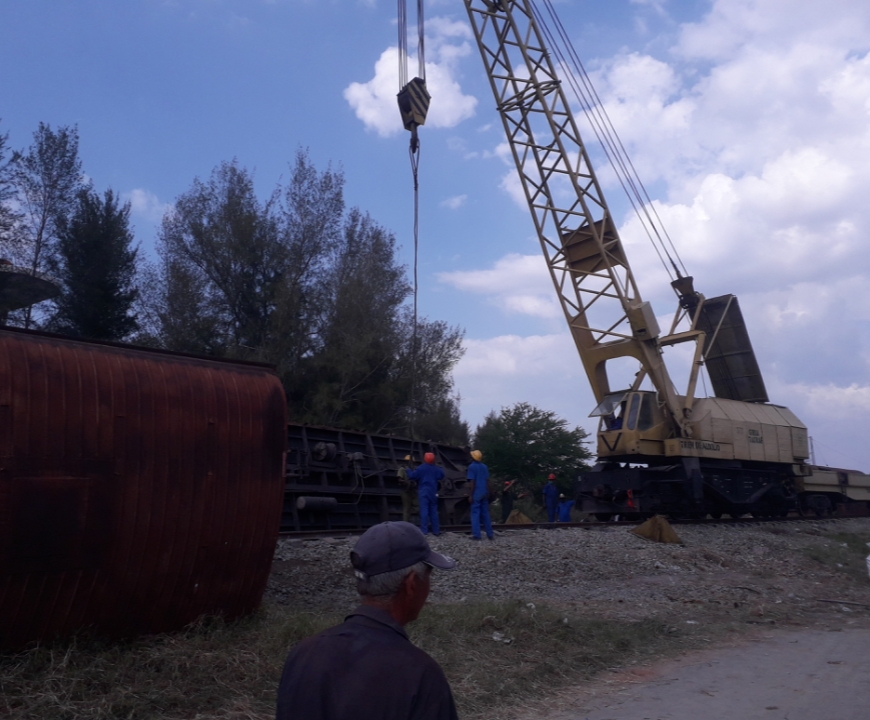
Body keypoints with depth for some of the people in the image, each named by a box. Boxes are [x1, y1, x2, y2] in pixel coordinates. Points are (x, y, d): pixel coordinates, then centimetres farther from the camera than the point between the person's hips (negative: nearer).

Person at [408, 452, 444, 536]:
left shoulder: (421, 468, -8)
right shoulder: (436, 469, 7)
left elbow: (412, 476, -11)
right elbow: (442, 475, 25)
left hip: (423, 492, -5)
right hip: (433, 492, 5)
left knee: (424, 511, -8)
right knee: (433, 511, 10)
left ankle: (424, 530, -13)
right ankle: (436, 530, 11)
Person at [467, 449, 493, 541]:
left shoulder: (472, 467, -8)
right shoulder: (485, 467, 10)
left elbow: (472, 482, -13)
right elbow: (487, 481, 9)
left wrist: (471, 495, -10)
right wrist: (488, 493, 14)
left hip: (476, 494, -6)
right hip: (484, 494, 6)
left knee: (475, 514, -3)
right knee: (485, 513, 11)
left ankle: (476, 535, -6)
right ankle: (490, 534, 12)